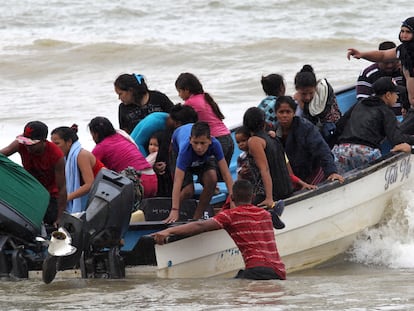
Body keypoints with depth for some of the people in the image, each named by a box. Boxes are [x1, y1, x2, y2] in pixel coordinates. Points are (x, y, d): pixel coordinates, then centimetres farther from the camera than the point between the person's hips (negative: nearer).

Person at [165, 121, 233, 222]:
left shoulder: (215, 145, -39)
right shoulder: (185, 149, -46)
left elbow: (225, 173, -36)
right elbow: (178, 181, -49)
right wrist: (174, 210, -55)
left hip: (204, 157, 2)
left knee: (211, 178, -24)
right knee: (188, 189, -20)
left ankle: (197, 217, -8)